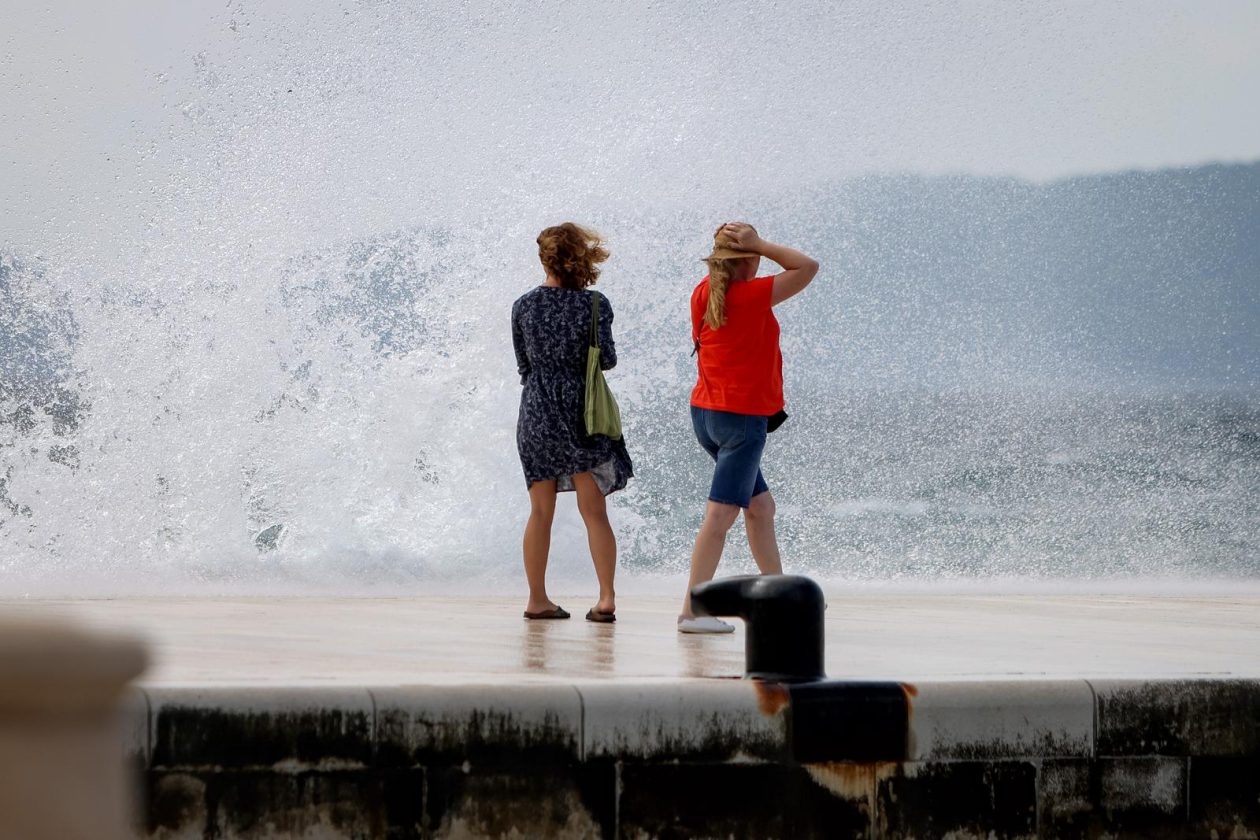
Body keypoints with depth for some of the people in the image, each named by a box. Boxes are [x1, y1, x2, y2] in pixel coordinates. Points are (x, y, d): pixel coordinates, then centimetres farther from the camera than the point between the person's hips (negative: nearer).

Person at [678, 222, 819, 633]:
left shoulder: (704, 293, 4)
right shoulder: (752, 295, -15)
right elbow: (807, 267, -12)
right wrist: (758, 244, -11)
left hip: (706, 412, 8)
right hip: (742, 416, -8)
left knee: (761, 507, 19)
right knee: (721, 515, -9)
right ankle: (692, 611, -13)